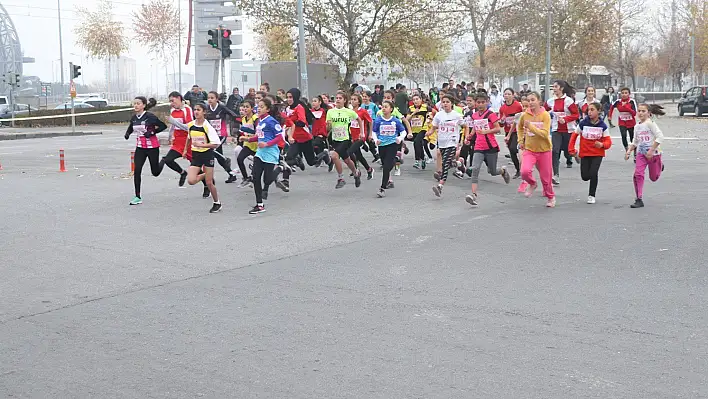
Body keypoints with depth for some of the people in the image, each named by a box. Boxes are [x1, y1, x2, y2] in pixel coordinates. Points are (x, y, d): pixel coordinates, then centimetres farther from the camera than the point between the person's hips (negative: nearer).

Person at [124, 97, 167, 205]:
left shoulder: (150, 116, -15)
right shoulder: (134, 118, 3)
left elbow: (163, 126, -12)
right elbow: (130, 128, 20)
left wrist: (152, 132, -22)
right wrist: (127, 134, -2)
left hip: (152, 147, -4)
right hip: (140, 147, 4)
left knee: (155, 172, 5)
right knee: (137, 170, -8)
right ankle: (138, 197, -2)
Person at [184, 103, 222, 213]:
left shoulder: (207, 126, -15)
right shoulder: (190, 125, 0)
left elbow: (216, 144, -19)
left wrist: (200, 145, -26)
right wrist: (185, 149, 25)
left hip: (207, 154, -4)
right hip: (195, 155, 4)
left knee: (209, 183, -1)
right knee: (191, 181, -12)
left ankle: (217, 203, 20)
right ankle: (204, 175, 21)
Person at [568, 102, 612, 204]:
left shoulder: (602, 125, -7)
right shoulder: (583, 123, -7)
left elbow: (608, 141, -5)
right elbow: (574, 136, 4)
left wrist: (602, 145, -26)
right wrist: (571, 149, 2)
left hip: (598, 154, -1)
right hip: (585, 154, 1)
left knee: (593, 174, -16)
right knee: (585, 176, 0)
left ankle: (591, 195, 3)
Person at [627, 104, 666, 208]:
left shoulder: (650, 123, -14)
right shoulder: (637, 127, 7)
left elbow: (660, 137, -21)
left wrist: (651, 150, -24)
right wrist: (629, 151, 4)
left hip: (653, 154, -5)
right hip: (641, 154, 5)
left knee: (653, 178, 10)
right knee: (638, 174, -15)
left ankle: (660, 165, 44)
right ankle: (639, 200, -11)